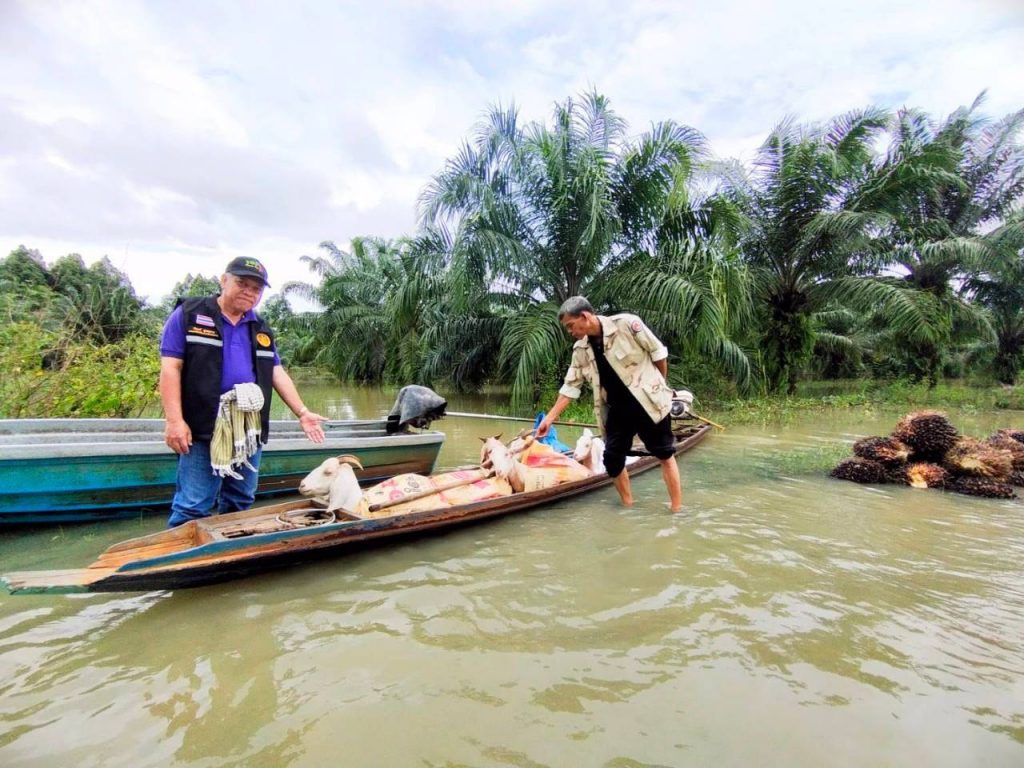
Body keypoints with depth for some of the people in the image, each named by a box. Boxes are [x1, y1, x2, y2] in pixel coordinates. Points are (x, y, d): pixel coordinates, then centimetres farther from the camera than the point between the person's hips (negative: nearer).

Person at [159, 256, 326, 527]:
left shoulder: (261, 329, 16)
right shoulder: (189, 314, 1)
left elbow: (278, 373, 14)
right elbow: (170, 368, -5)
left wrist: (302, 412, 5)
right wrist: (174, 420, -14)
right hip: (203, 431, -5)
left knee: (239, 506, 14)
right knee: (192, 507, -4)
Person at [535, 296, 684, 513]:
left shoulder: (627, 324, -15)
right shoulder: (580, 350, 1)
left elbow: (658, 353, -6)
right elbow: (570, 386, 6)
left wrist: (660, 387, 3)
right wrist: (550, 418, 3)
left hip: (647, 401, -5)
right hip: (617, 410, 5)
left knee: (665, 454, 3)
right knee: (612, 460, 4)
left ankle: (677, 510, 13)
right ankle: (629, 507, 22)